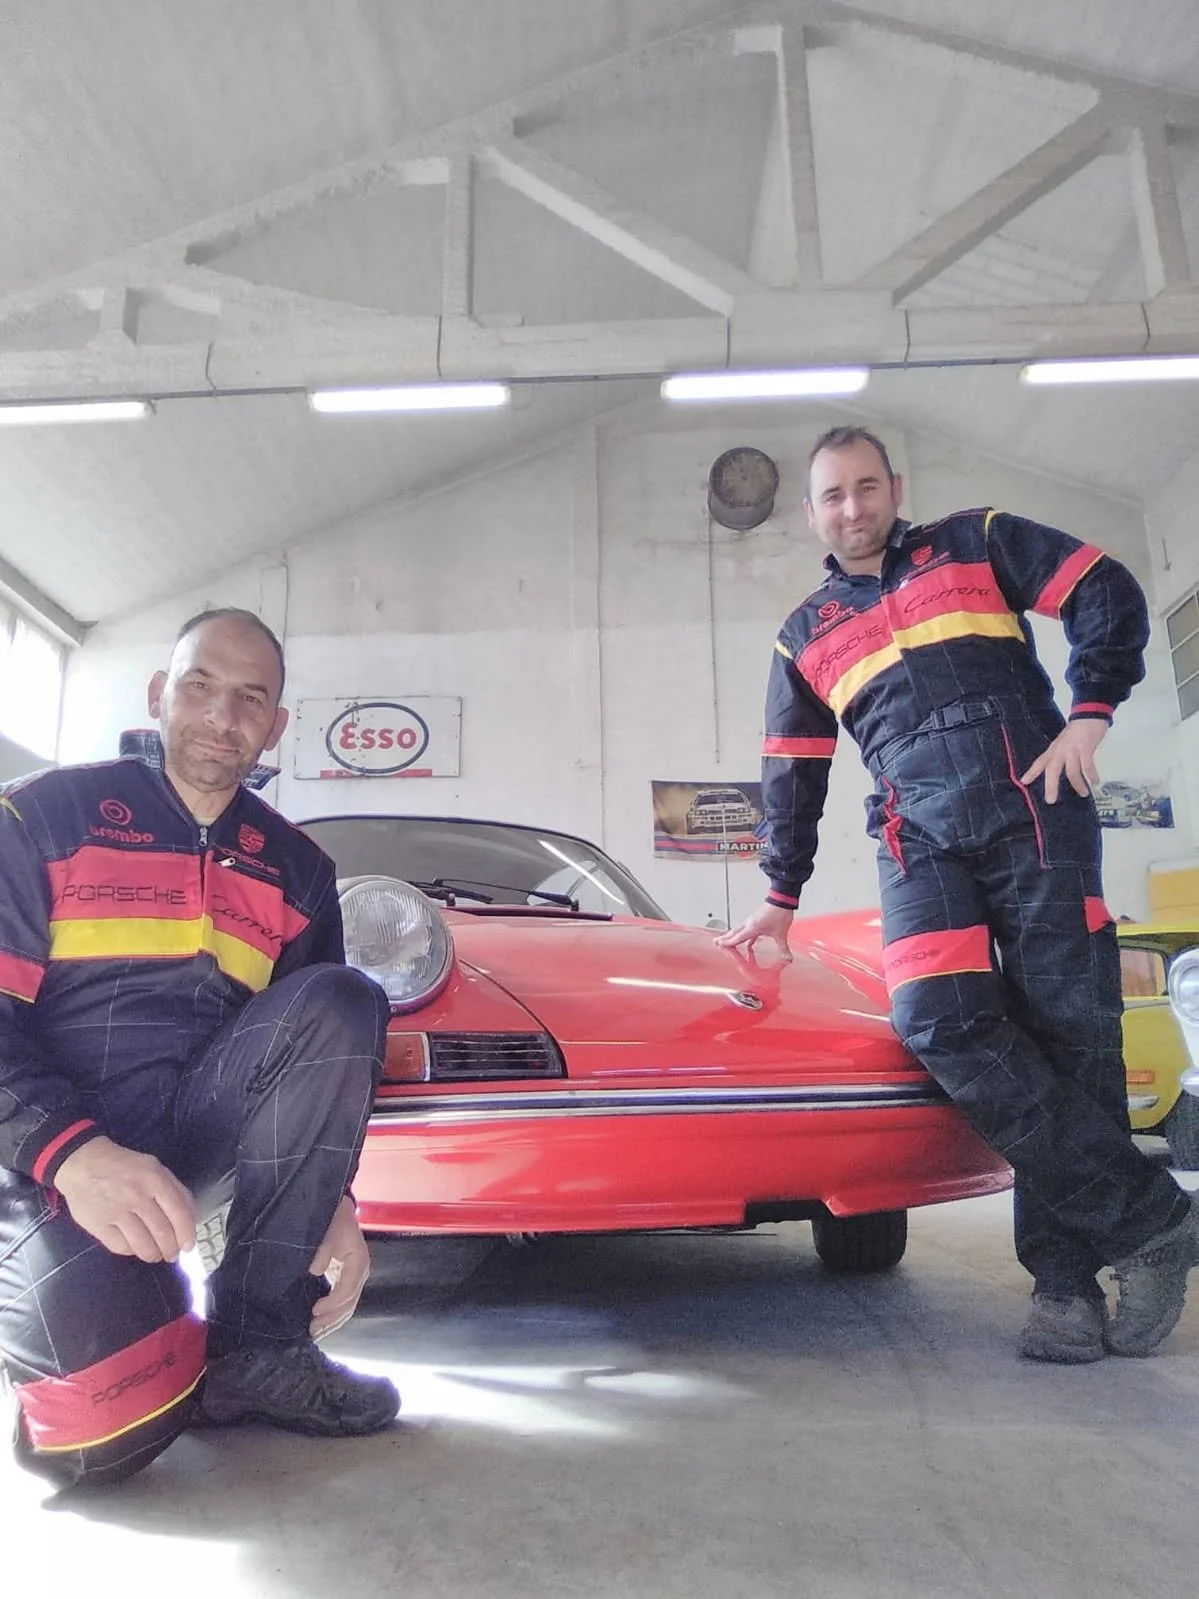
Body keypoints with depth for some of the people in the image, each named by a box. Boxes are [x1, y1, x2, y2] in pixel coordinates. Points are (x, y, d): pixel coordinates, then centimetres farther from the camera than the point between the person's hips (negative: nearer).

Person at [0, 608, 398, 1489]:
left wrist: (330, 1198, -6)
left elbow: (318, 1051, 10)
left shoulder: (296, 869, 9)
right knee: (109, 1429, -28)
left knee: (342, 1002, -23)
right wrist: (74, 1152, -27)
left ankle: (260, 1346, -15)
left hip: (192, 1134, 4)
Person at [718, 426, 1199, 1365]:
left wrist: (1091, 713, -4)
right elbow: (793, 775, 22)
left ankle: (1065, 1276, 6)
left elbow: (1108, 594, 10)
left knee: (1070, 1030, -5)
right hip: (921, 839, 2)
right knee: (942, 1024, -18)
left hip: (1034, 809, -1)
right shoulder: (806, 636, 21)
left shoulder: (975, 544, 15)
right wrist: (782, 895, 22)